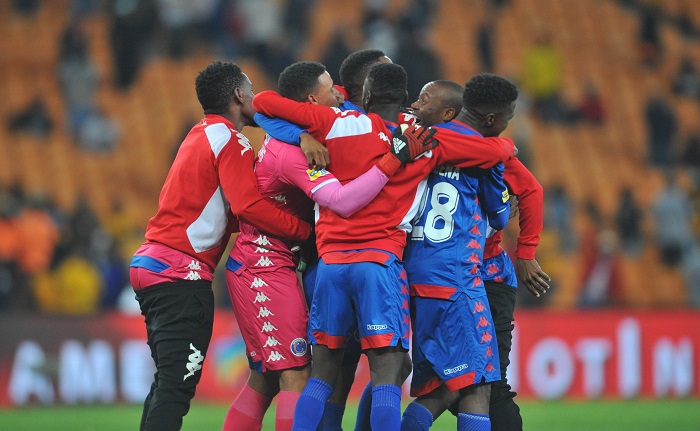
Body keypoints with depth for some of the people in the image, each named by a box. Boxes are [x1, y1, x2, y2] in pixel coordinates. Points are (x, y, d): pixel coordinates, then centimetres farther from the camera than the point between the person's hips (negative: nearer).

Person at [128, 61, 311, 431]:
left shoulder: (199, 136, 22)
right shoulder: (229, 140, -7)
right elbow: (249, 206, -19)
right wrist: (305, 230, -13)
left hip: (151, 262, 10)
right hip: (180, 272, -10)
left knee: (168, 381, 14)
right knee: (178, 383, -14)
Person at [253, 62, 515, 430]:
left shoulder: (338, 124, 5)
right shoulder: (427, 142, 5)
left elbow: (263, 102, 7)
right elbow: (498, 151, 10)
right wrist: (505, 144, 33)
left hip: (331, 261, 2)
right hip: (380, 262, -2)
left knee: (322, 375, 11)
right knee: (387, 375, -7)